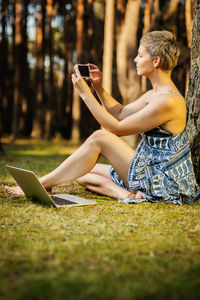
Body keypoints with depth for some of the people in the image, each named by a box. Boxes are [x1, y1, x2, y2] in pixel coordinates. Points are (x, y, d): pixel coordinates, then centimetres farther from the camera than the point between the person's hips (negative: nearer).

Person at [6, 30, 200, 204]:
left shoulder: (168, 101, -21)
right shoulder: (154, 94, 10)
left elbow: (115, 128, -18)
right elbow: (120, 113, 23)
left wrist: (85, 94, -14)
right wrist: (99, 88, 10)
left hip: (164, 183, -10)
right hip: (151, 172, 10)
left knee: (100, 138, -18)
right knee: (83, 174, 8)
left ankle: (42, 184, -13)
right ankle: (126, 194, -15)